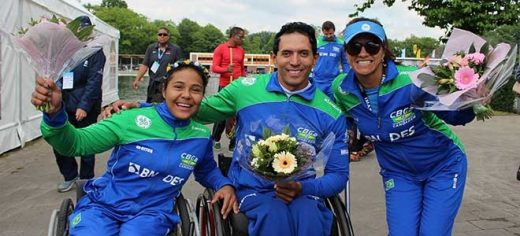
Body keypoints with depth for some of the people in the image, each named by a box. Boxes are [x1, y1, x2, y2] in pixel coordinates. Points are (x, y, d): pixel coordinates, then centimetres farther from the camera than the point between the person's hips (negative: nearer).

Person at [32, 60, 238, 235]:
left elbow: (207, 170, 22)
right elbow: (76, 143, -11)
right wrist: (55, 114, -30)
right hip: (103, 205, -1)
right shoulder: (133, 120, -10)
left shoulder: (202, 136, 1)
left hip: (152, 214, 2)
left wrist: (224, 185, 1)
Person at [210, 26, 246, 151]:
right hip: (224, 86, -4)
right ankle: (216, 139, 24)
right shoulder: (220, 48, -3)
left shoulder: (241, 50, 11)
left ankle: (233, 142, 8)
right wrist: (225, 69, -26)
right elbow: (214, 67, -8)